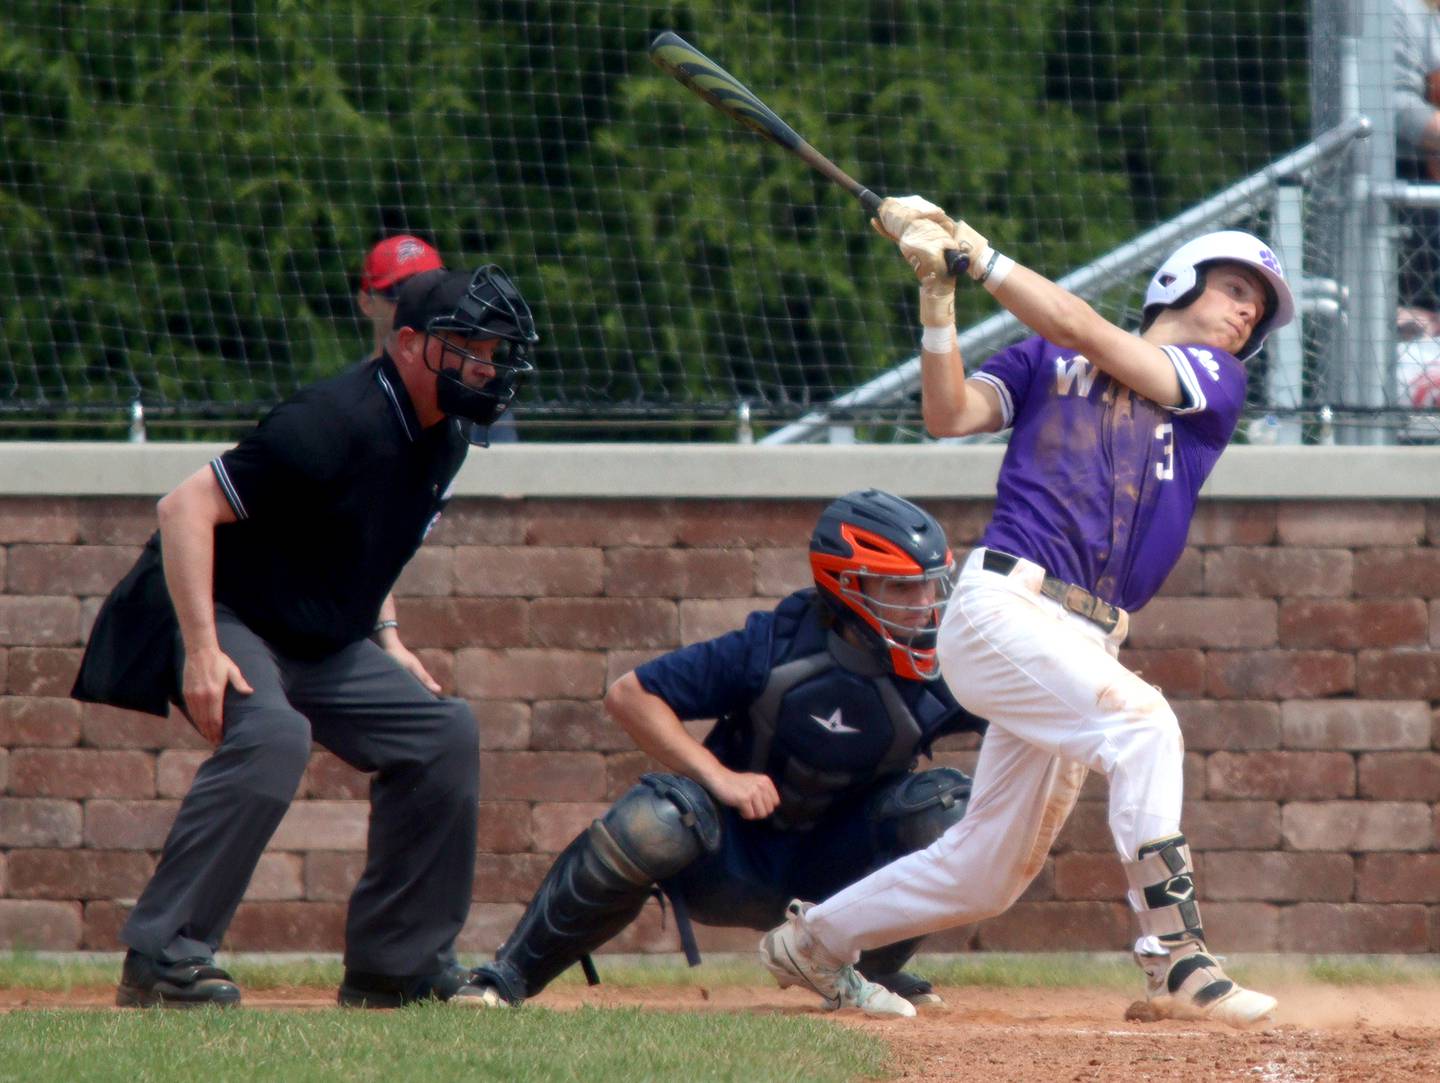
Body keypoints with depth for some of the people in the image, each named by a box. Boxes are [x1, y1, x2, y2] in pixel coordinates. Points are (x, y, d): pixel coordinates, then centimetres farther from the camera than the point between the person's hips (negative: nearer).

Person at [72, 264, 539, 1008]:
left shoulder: (442, 438, 4)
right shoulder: (337, 423, -26)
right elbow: (188, 505, -29)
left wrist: (384, 636, 13)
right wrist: (201, 651, -34)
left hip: (319, 641, 10)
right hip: (223, 617, -10)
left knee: (442, 734, 5)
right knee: (272, 734, -34)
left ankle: (396, 967, 12)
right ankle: (161, 959, -30)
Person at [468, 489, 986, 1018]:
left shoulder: (940, 668, -10)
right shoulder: (778, 645, -18)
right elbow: (629, 695, -17)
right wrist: (720, 776, -26)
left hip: (831, 873, 3)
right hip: (731, 864, -3)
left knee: (950, 805, -20)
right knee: (658, 819, -34)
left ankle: (868, 974, 0)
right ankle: (509, 977, -21)